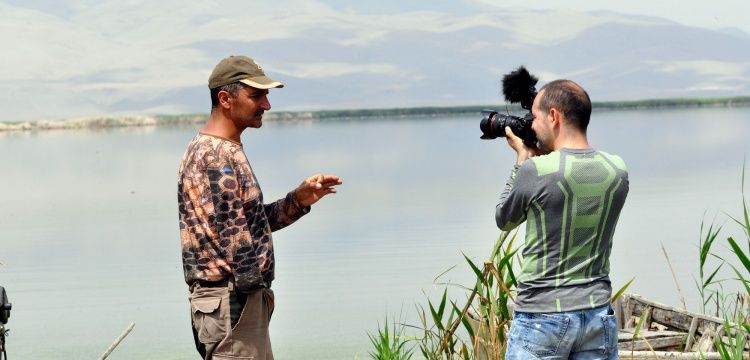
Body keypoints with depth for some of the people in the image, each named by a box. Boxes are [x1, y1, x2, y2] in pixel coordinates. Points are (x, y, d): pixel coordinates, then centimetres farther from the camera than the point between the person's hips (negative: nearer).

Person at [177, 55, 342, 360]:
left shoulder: (221, 150, 16)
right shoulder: (217, 155, -17)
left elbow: (252, 220, 20)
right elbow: (232, 233, -21)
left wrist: (298, 200, 8)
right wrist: (252, 281, -10)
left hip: (241, 299, 10)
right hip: (230, 301, -10)